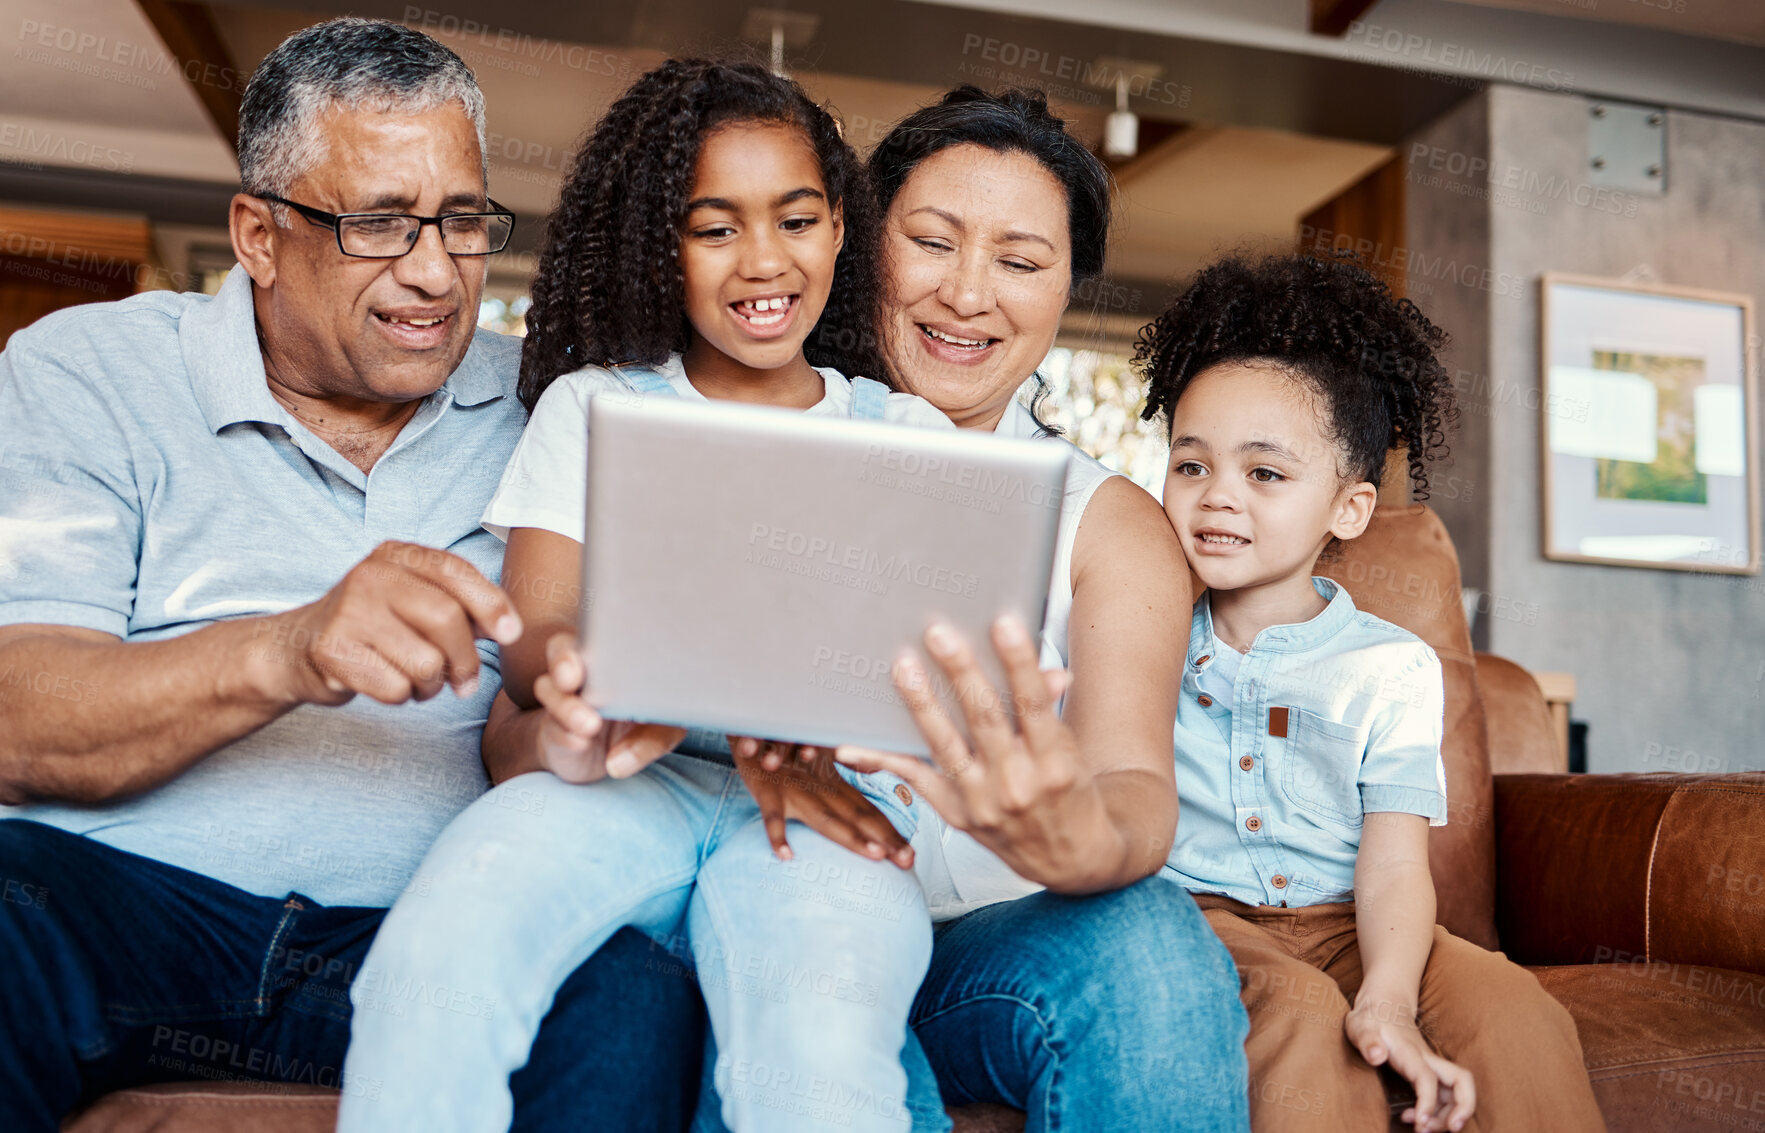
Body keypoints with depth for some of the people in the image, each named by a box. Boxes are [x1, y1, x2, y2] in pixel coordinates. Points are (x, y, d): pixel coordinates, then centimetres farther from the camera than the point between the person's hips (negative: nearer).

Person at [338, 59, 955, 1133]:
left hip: (825, 795, 0)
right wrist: (586, 678, -24)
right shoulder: (592, 404, 15)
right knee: (442, 947, -32)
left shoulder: (908, 436, 17)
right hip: (623, 774, 1)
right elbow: (531, 643, 3)